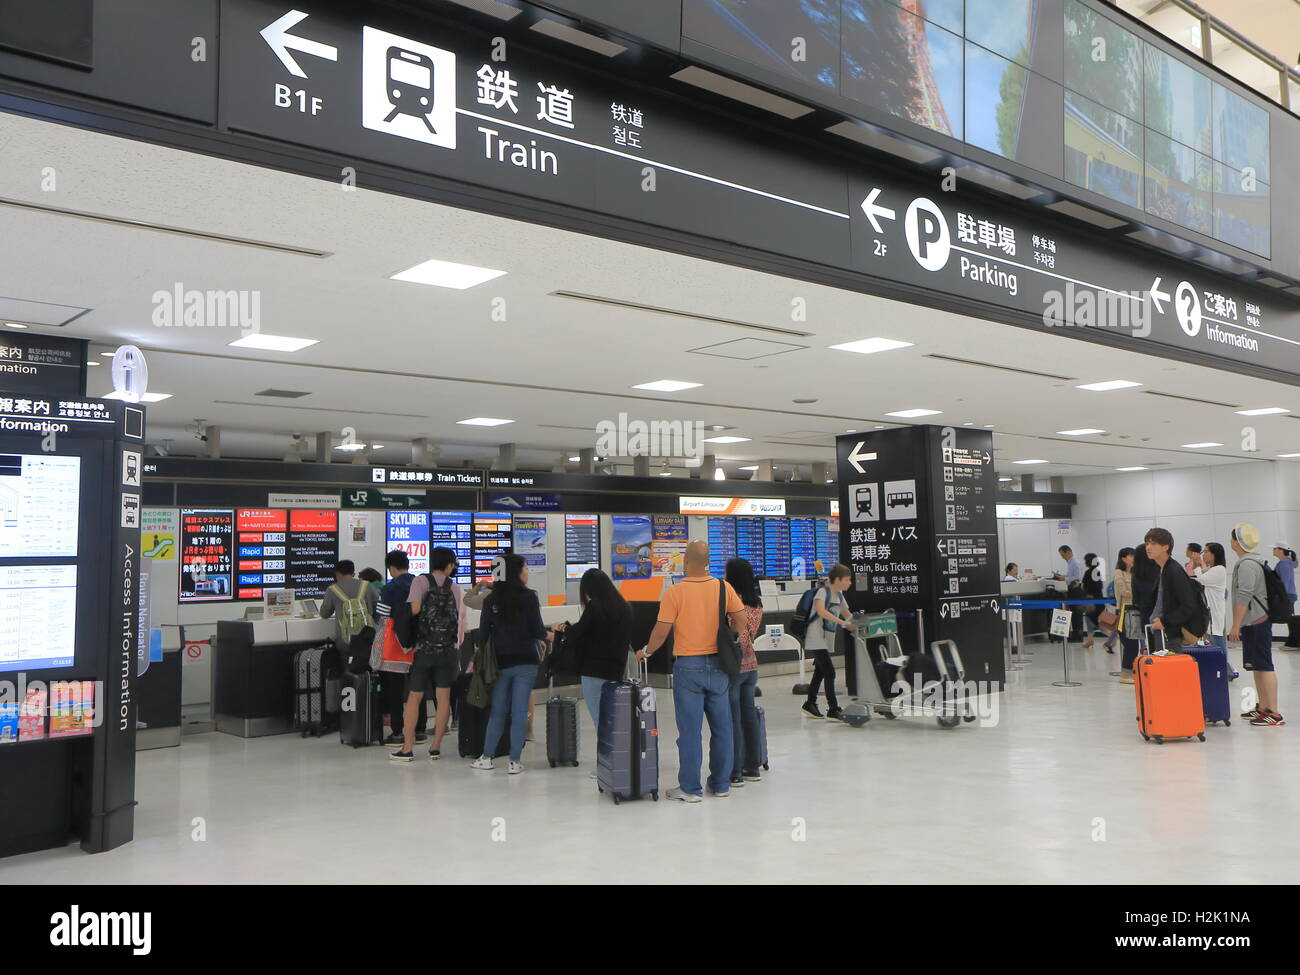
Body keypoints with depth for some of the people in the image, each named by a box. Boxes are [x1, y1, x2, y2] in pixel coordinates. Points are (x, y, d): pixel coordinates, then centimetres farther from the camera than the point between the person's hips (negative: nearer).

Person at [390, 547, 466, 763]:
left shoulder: (422, 580, -3)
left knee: (414, 698, 4)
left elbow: (414, 609, -15)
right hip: (448, 649, 2)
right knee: (443, 698, 6)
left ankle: (408, 748, 5)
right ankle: (436, 747, 9)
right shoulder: (456, 589, 7)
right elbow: (461, 621, 8)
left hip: (423, 648, -2)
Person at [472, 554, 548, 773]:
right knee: (520, 712, 2)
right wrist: (545, 635, 14)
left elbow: (483, 632, 4)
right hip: (525, 661, -3)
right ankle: (515, 761, 4)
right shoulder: (528, 596, -8)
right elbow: (538, 630, -7)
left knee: (497, 711, 13)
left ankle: (486, 757, 14)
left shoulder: (491, 599, 1)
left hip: (500, 662, 3)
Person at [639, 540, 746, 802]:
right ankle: (721, 784, 20)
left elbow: (661, 631, -11)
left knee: (690, 729, 2)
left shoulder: (674, 592, -12)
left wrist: (645, 652, 7)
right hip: (718, 664, 4)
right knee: (721, 727, 12)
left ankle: (690, 788, 8)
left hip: (688, 666, -3)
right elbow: (740, 620, 2)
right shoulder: (723, 587, -1)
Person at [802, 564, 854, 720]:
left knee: (820, 672, 15)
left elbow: (847, 615, 22)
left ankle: (810, 704, 27)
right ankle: (833, 710, -8)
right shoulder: (823, 591, -14)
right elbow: (821, 611, -31)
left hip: (827, 640, 9)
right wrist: (841, 621, -40)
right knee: (830, 672, -11)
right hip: (816, 640, -9)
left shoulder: (839, 595, 12)